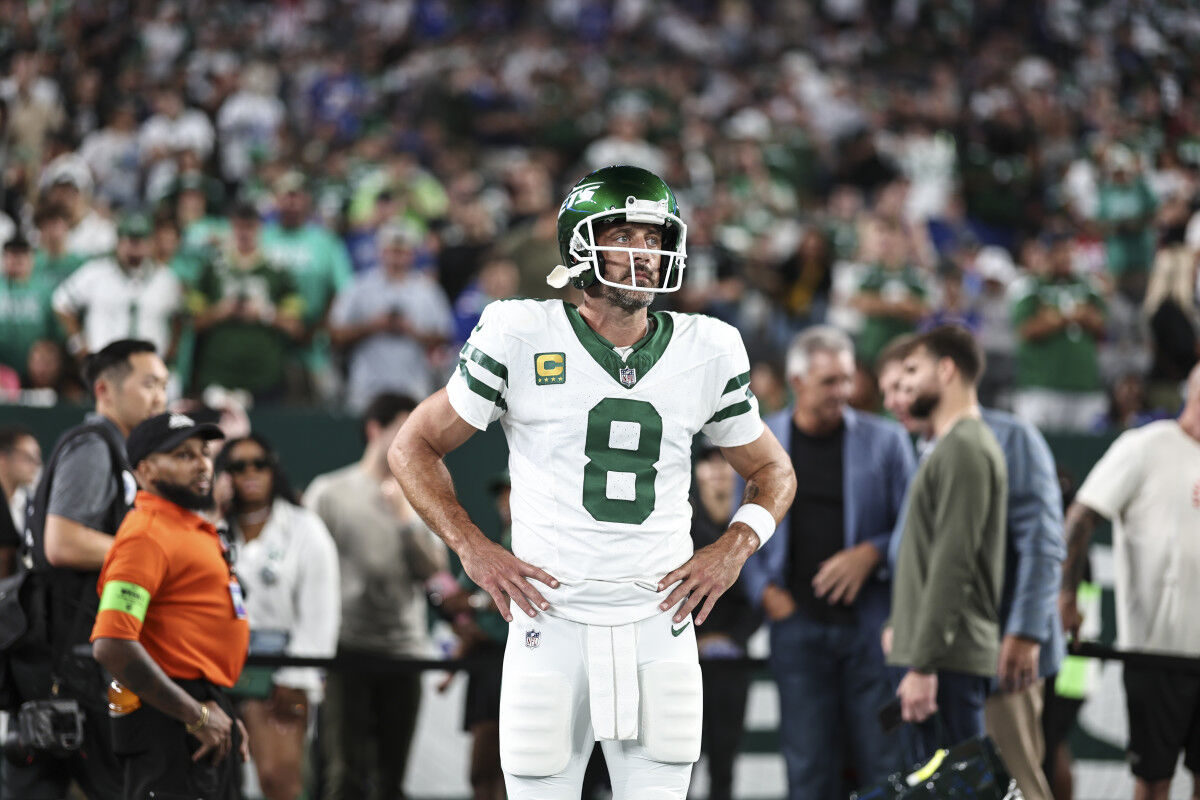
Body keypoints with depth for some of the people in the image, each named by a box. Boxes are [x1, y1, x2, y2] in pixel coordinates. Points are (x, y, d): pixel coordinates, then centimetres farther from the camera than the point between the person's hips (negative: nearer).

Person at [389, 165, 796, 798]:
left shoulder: (706, 353, 5)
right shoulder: (522, 339, -3)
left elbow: (771, 470, 20)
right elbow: (414, 447, 5)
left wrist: (736, 546, 1)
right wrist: (472, 549, -6)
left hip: (659, 627, 2)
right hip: (551, 626, -2)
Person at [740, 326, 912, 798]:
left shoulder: (885, 440, 1)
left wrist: (871, 553, -13)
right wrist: (764, 591, 0)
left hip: (869, 619, -1)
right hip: (797, 619, 1)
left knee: (884, 761, -1)